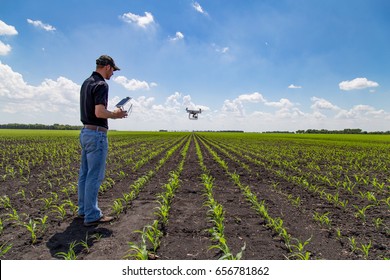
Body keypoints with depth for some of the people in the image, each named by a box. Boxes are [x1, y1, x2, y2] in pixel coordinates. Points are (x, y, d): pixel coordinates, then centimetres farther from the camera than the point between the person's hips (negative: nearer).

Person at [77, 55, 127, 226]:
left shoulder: (86, 83, 16)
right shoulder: (101, 85, -14)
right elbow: (99, 112, -25)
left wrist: (112, 112, 17)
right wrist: (115, 115, -7)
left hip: (85, 132, 10)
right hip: (97, 134, -10)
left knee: (85, 173, 14)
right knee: (95, 175, -4)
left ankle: (83, 209, 25)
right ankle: (92, 216, 4)